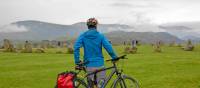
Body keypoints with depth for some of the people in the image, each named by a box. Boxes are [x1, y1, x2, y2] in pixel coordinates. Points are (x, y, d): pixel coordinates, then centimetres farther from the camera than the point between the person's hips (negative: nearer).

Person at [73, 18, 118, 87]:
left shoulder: (83, 36, 1)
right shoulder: (100, 36, -2)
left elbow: (76, 47, -12)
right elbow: (108, 47, -10)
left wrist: (77, 61, -8)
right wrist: (115, 57, 3)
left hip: (89, 65, 1)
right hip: (99, 64, -1)